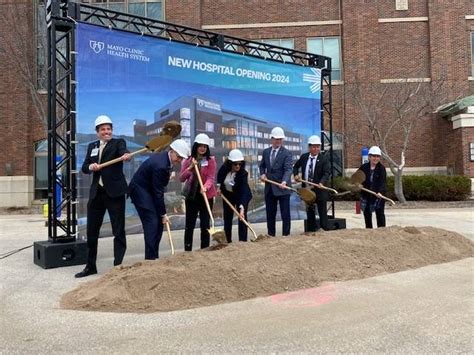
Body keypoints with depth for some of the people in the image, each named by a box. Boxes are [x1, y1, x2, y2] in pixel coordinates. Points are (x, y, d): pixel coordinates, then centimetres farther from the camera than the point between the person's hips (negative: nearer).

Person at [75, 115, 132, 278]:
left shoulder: (118, 142, -1)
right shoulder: (92, 146, 14)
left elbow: (123, 151, -24)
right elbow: (84, 168, 9)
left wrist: (126, 155, -47)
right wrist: (91, 166, -13)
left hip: (114, 192, -5)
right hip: (96, 193, 5)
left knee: (118, 231, -2)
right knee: (91, 230, 12)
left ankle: (118, 265, 7)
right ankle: (90, 266, 27)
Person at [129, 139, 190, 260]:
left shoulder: (164, 157, 1)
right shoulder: (160, 165, -29)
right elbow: (158, 192, -23)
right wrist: (163, 214, -15)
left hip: (148, 189, 10)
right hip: (140, 190, -10)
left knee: (159, 222, 7)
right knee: (152, 222, -13)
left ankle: (154, 256, 14)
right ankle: (150, 257, -7)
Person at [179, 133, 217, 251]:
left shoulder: (211, 160, -3)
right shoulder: (188, 160, 3)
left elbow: (211, 178, -13)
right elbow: (181, 178, -1)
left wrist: (205, 187, -33)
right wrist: (190, 167, -15)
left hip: (206, 196, -2)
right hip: (191, 195, 2)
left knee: (205, 224, 2)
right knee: (189, 225, 6)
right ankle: (187, 250, 15)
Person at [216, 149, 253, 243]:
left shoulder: (243, 173, -33)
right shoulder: (224, 168, -22)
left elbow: (244, 191, -41)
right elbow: (219, 175, 5)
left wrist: (242, 208, -50)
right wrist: (218, 186, -3)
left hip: (241, 196, -4)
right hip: (227, 195, 4)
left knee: (242, 218, -9)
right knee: (227, 218, 8)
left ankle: (243, 241, -1)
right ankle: (228, 241, 18)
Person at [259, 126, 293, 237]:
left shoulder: (286, 153, -8)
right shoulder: (266, 152, 9)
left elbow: (288, 169, -19)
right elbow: (262, 165, 22)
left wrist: (284, 181, -36)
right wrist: (262, 174, 1)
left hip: (282, 188, -5)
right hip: (269, 188, 5)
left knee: (285, 214, 1)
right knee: (270, 214, 11)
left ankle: (286, 235, 10)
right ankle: (271, 235, 22)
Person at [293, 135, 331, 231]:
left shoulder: (324, 158, -8)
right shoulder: (303, 157, 5)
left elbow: (327, 173, -19)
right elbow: (296, 166, 22)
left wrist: (322, 182, -36)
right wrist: (296, 174, 2)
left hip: (320, 190, -4)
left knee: (322, 213, 2)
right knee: (309, 213, 13)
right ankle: (311, 232, 23)